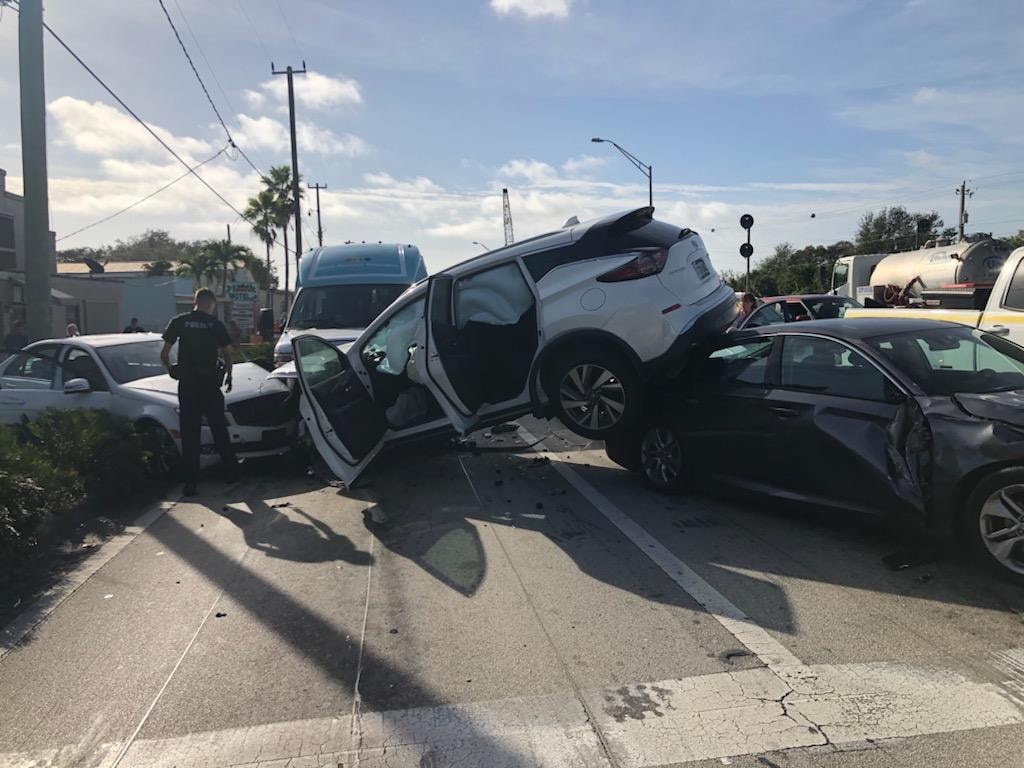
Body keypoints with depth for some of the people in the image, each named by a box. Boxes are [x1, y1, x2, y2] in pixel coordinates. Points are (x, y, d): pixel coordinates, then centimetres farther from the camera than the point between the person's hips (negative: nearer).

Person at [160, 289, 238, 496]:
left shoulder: (179, 322, 2)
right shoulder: (216, 324, 2)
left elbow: (164, 354, 0)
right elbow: (227, 354, 3)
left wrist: (171, 370, 19)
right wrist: (228, 376, 19)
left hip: (187, 383, 0)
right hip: (210, 382, 0)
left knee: (189, 434, 3)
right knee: (219, 429, 14)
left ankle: (191, 483, 2)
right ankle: (231, 471, 21)